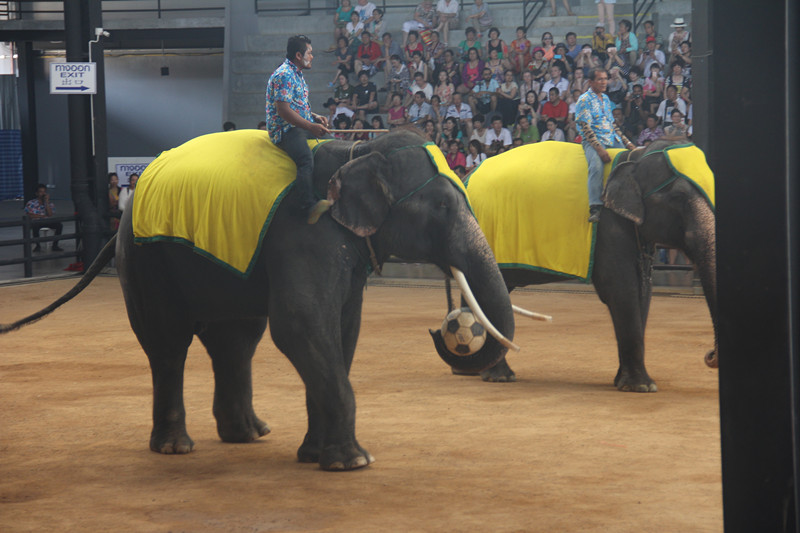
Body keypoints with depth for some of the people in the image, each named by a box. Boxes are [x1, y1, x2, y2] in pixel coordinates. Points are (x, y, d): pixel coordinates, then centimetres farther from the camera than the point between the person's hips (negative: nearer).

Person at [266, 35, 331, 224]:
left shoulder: (297, 74, 21)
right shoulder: (284, 75, -12)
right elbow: (283, 111, -20)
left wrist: (315, 117, 13)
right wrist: (310, 126, -26)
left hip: (303, 126, 10)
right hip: (285, 130, -10)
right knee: (306, 159, -33)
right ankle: (310, 208, -49)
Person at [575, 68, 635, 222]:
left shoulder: (605, 99, 18)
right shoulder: (584, 100, -4)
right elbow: (585, 127, -12)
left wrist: (627, 142, 13)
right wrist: (599, 148, -22)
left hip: (613, 139, 8)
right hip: (593, 141, -7)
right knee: (596, 166, -32)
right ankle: (595, 208, -36)